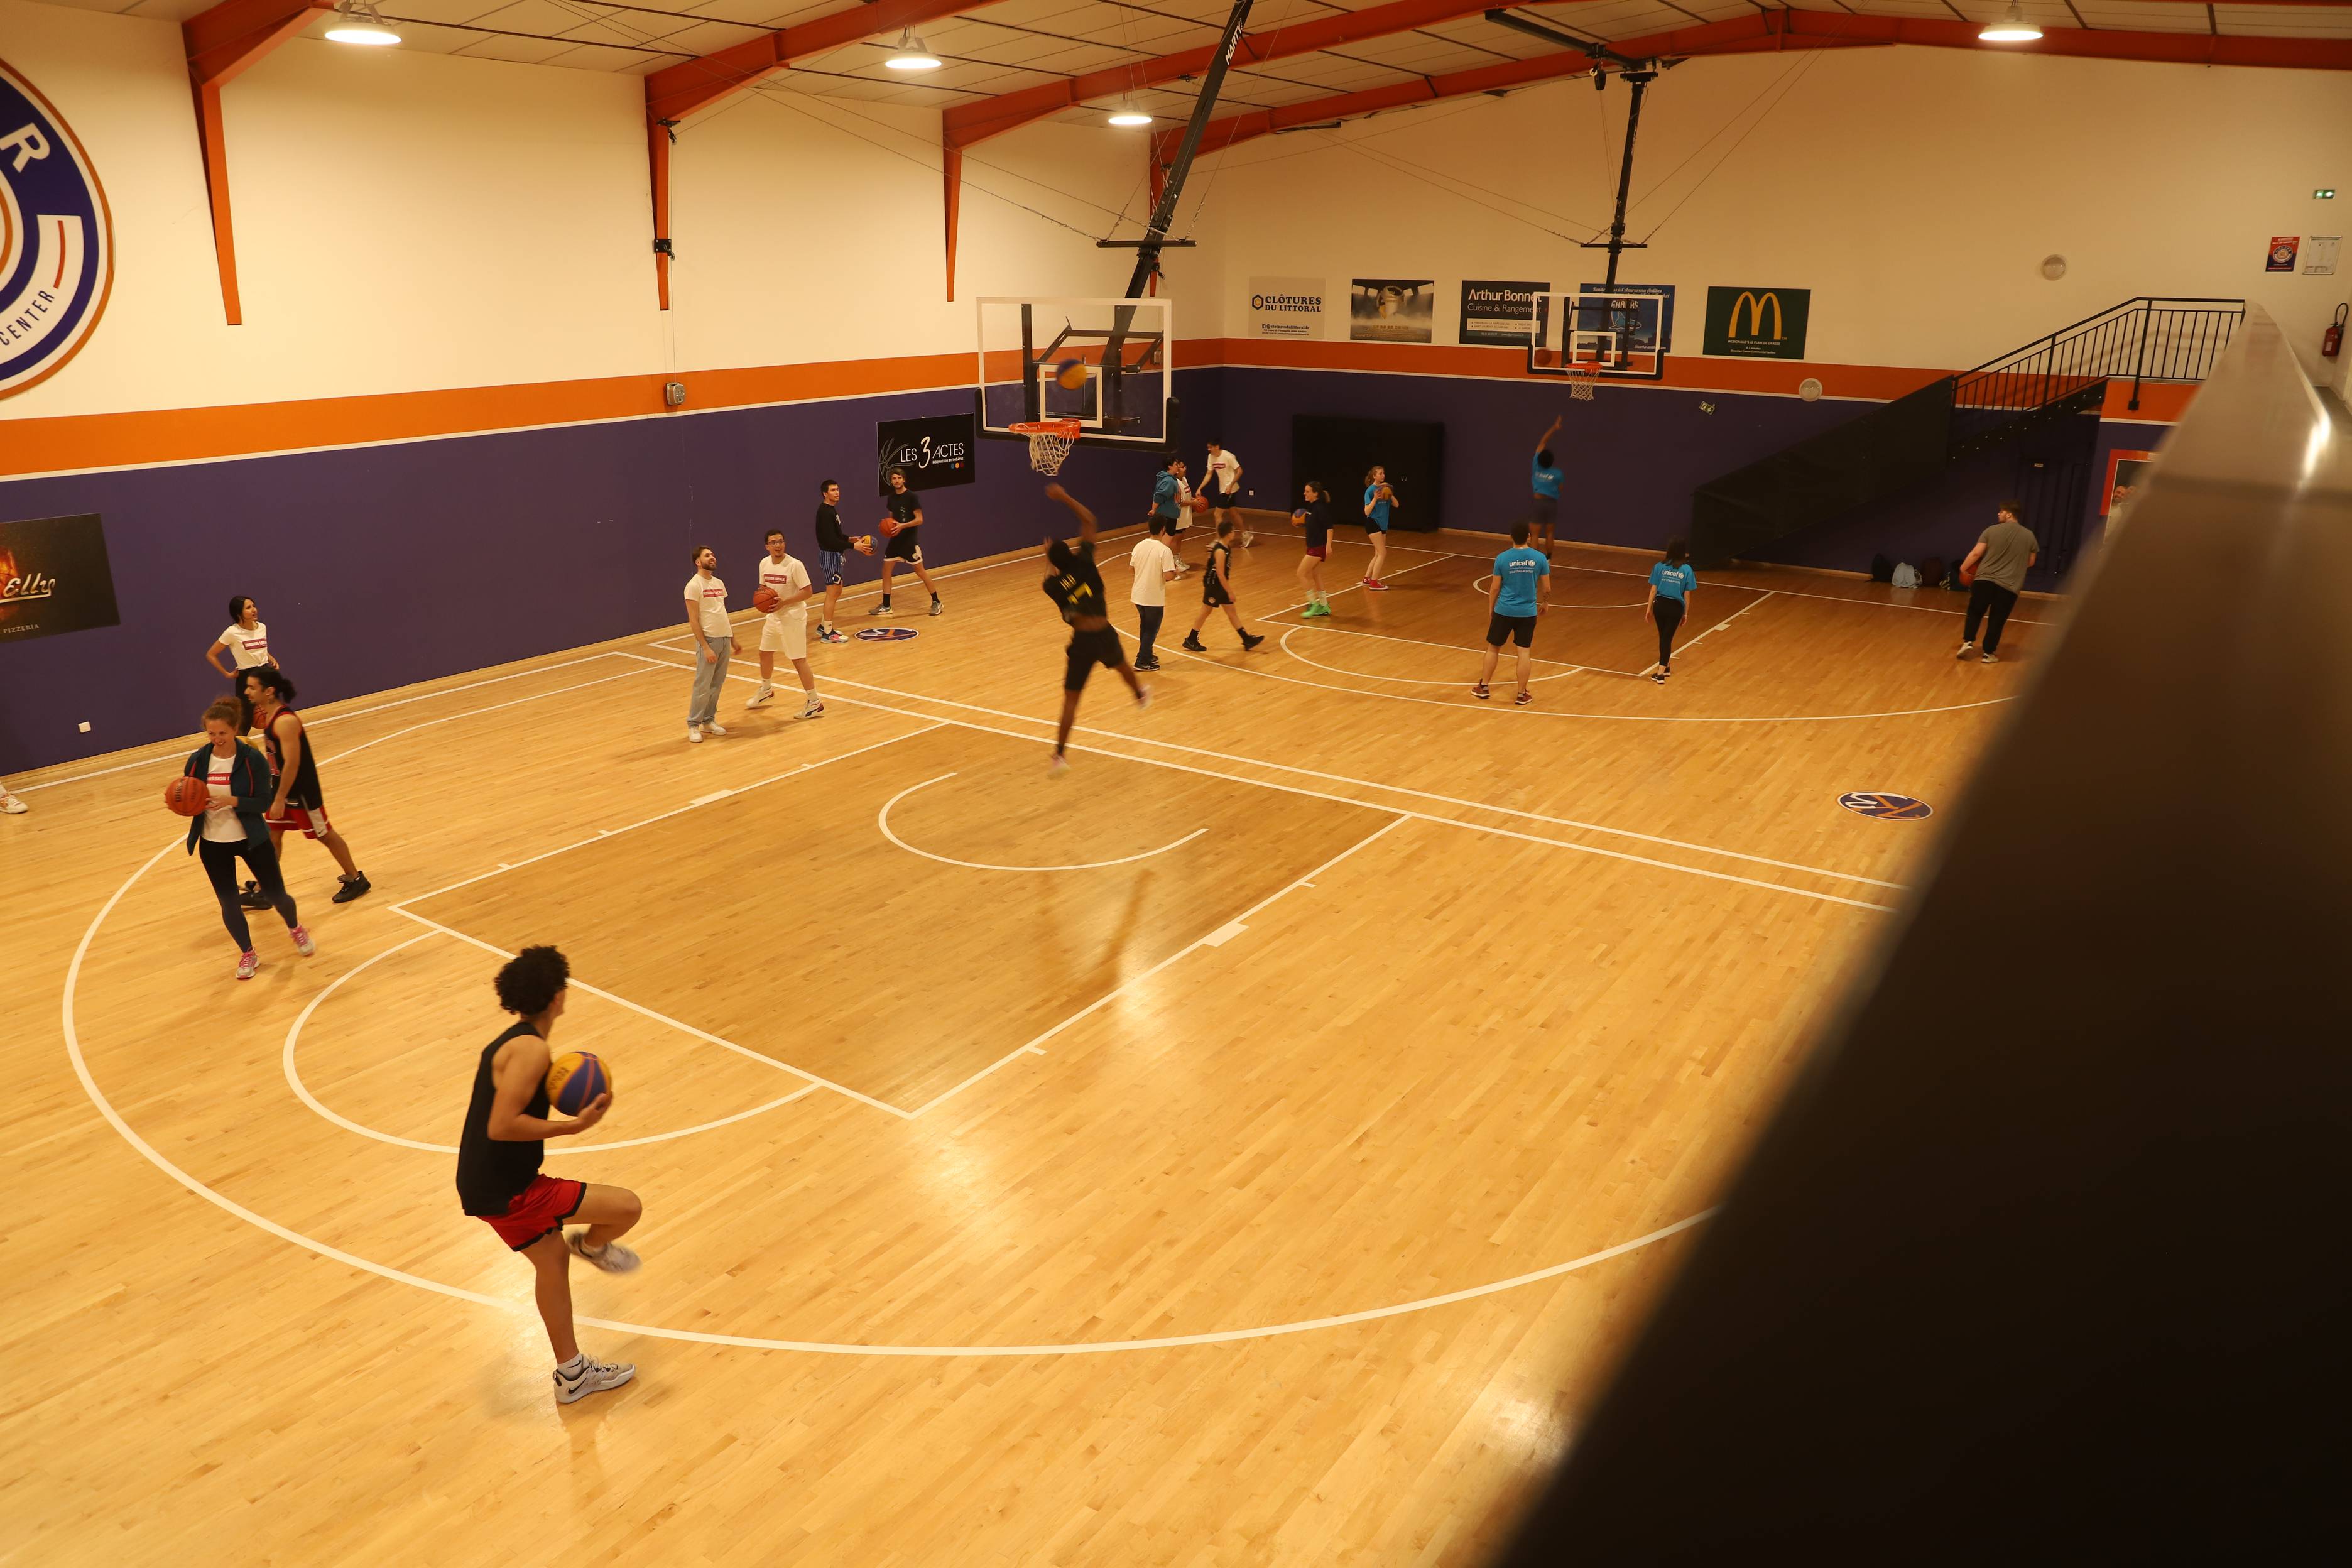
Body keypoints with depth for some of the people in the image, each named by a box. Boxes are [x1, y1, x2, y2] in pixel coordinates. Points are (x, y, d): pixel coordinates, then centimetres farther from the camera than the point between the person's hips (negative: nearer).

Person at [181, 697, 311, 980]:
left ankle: (296, 929, 39)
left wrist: (232, 801, -30)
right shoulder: (197, 761, -6)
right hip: (213, 845, 2)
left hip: (252, 839, -2)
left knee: (275, 894, 6)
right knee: (229, 903, 3)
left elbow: (264, 802, -15)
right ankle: (248, 954, 25)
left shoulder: (253, 759, -14)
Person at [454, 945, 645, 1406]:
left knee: (552, 1259, 24)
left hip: (489, 1184, 10)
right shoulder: (531, 1049, -20)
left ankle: (572, 1373, 36)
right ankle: (589, 1245, 22)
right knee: (627, 1207, -12)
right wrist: (573, 1126, -22)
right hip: (507, 1191, -10)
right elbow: (502, 1126, -27)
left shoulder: (508, 1043, 11)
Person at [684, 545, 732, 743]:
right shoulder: (694, 585, -10)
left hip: (725, 639, 7)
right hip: (709, 639, -7)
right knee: (703, 686, -4)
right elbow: (693, 620, -13)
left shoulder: (719, 583, 13)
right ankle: (693, 725, 5)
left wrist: (733, 638, 17)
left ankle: (709, 721, 20)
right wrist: (705, 647, -17)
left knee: (717, 684, 10)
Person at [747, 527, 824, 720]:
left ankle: (814, 703, 4)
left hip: (792, 617, -7)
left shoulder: (795, 565, -19)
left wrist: (784, 602, -27)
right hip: (773, 616, 7)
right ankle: (766, 691, 44)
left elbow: (808, 591, -18)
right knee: (765, 653, 20)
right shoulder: (764, 564, 1)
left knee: (798, 660, -5)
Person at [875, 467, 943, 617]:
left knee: (920, 572, -1)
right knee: (886, 571, 4)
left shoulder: (912, 497, -12)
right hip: (895, 540, 6)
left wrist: (902, 526, -27)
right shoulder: (890, 498, 7)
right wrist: (887, 527, -2)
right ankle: (885, 606, 12)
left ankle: (936, 603, 11)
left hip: (910, 540, -6)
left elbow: (919, 520, -15)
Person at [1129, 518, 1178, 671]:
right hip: (1154, 598, -6)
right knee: (1152, 630, 9)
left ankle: (1147, 655, 35)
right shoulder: (1164, 551, -19)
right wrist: (1175, 573, -1)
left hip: (1138, 595, 6)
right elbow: (1168, 576, -23)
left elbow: (1131, 568, 9)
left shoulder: (1139, 546, -1)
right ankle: (1142, 661, 11)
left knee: (1145, 627, 23)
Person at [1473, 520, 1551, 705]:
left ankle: (1484, 687, 24)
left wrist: (1491, 609, 13)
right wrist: (1545, 603, 20)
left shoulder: (1502, 558, -9)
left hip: (1504, 611, 0)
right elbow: (1546, 588, 0)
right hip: (1528, 612, 0)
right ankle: (1522, 694, 11)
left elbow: (1495, 588, -2)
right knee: (1525, 652, 6)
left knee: (1493, 648, 15)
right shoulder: (1539, 558, -7)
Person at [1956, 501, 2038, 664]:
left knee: (1975, 612, 17)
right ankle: (1989, 654, 11)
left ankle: (1968, 642, 5)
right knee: (1997, 620, 9)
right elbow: (2031, 562, 13)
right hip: (2010, 586, 1)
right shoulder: (2029, 536, 4)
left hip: (1985, 580, -1)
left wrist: (1963, 568, 8)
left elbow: (1976, 553, -6)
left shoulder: (1992, 530, -4)